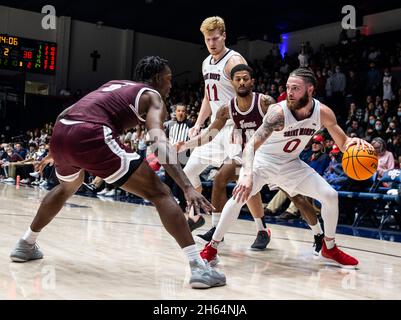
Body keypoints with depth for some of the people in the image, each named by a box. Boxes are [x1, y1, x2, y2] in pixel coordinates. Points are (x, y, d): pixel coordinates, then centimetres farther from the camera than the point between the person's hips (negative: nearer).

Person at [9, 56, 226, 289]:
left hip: (61, 132, 8)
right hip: (90, 136, -8)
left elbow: (66, 114, 35)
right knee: (160, 193, -2)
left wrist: (56, 152, 49)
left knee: (68, 187, 39)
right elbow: (159, 141, -8)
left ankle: (25, 246, 48)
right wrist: (187, 187, -15)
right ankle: (199, 267, -12)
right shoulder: (152, 96, 13)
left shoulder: (114, 85, 34)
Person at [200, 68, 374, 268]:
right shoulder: (278, 112, -31)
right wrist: (246, 175, -56)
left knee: (330, 196, -3)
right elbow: (252, 144, -39)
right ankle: (212, 248, -9)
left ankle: (329, 249, 19)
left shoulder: (323, 112, -16)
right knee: (239, 195, -27)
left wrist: (354, 143, -30)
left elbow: (343, 144, -5)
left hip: (291, 163, 5)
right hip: (263, 160, -4)